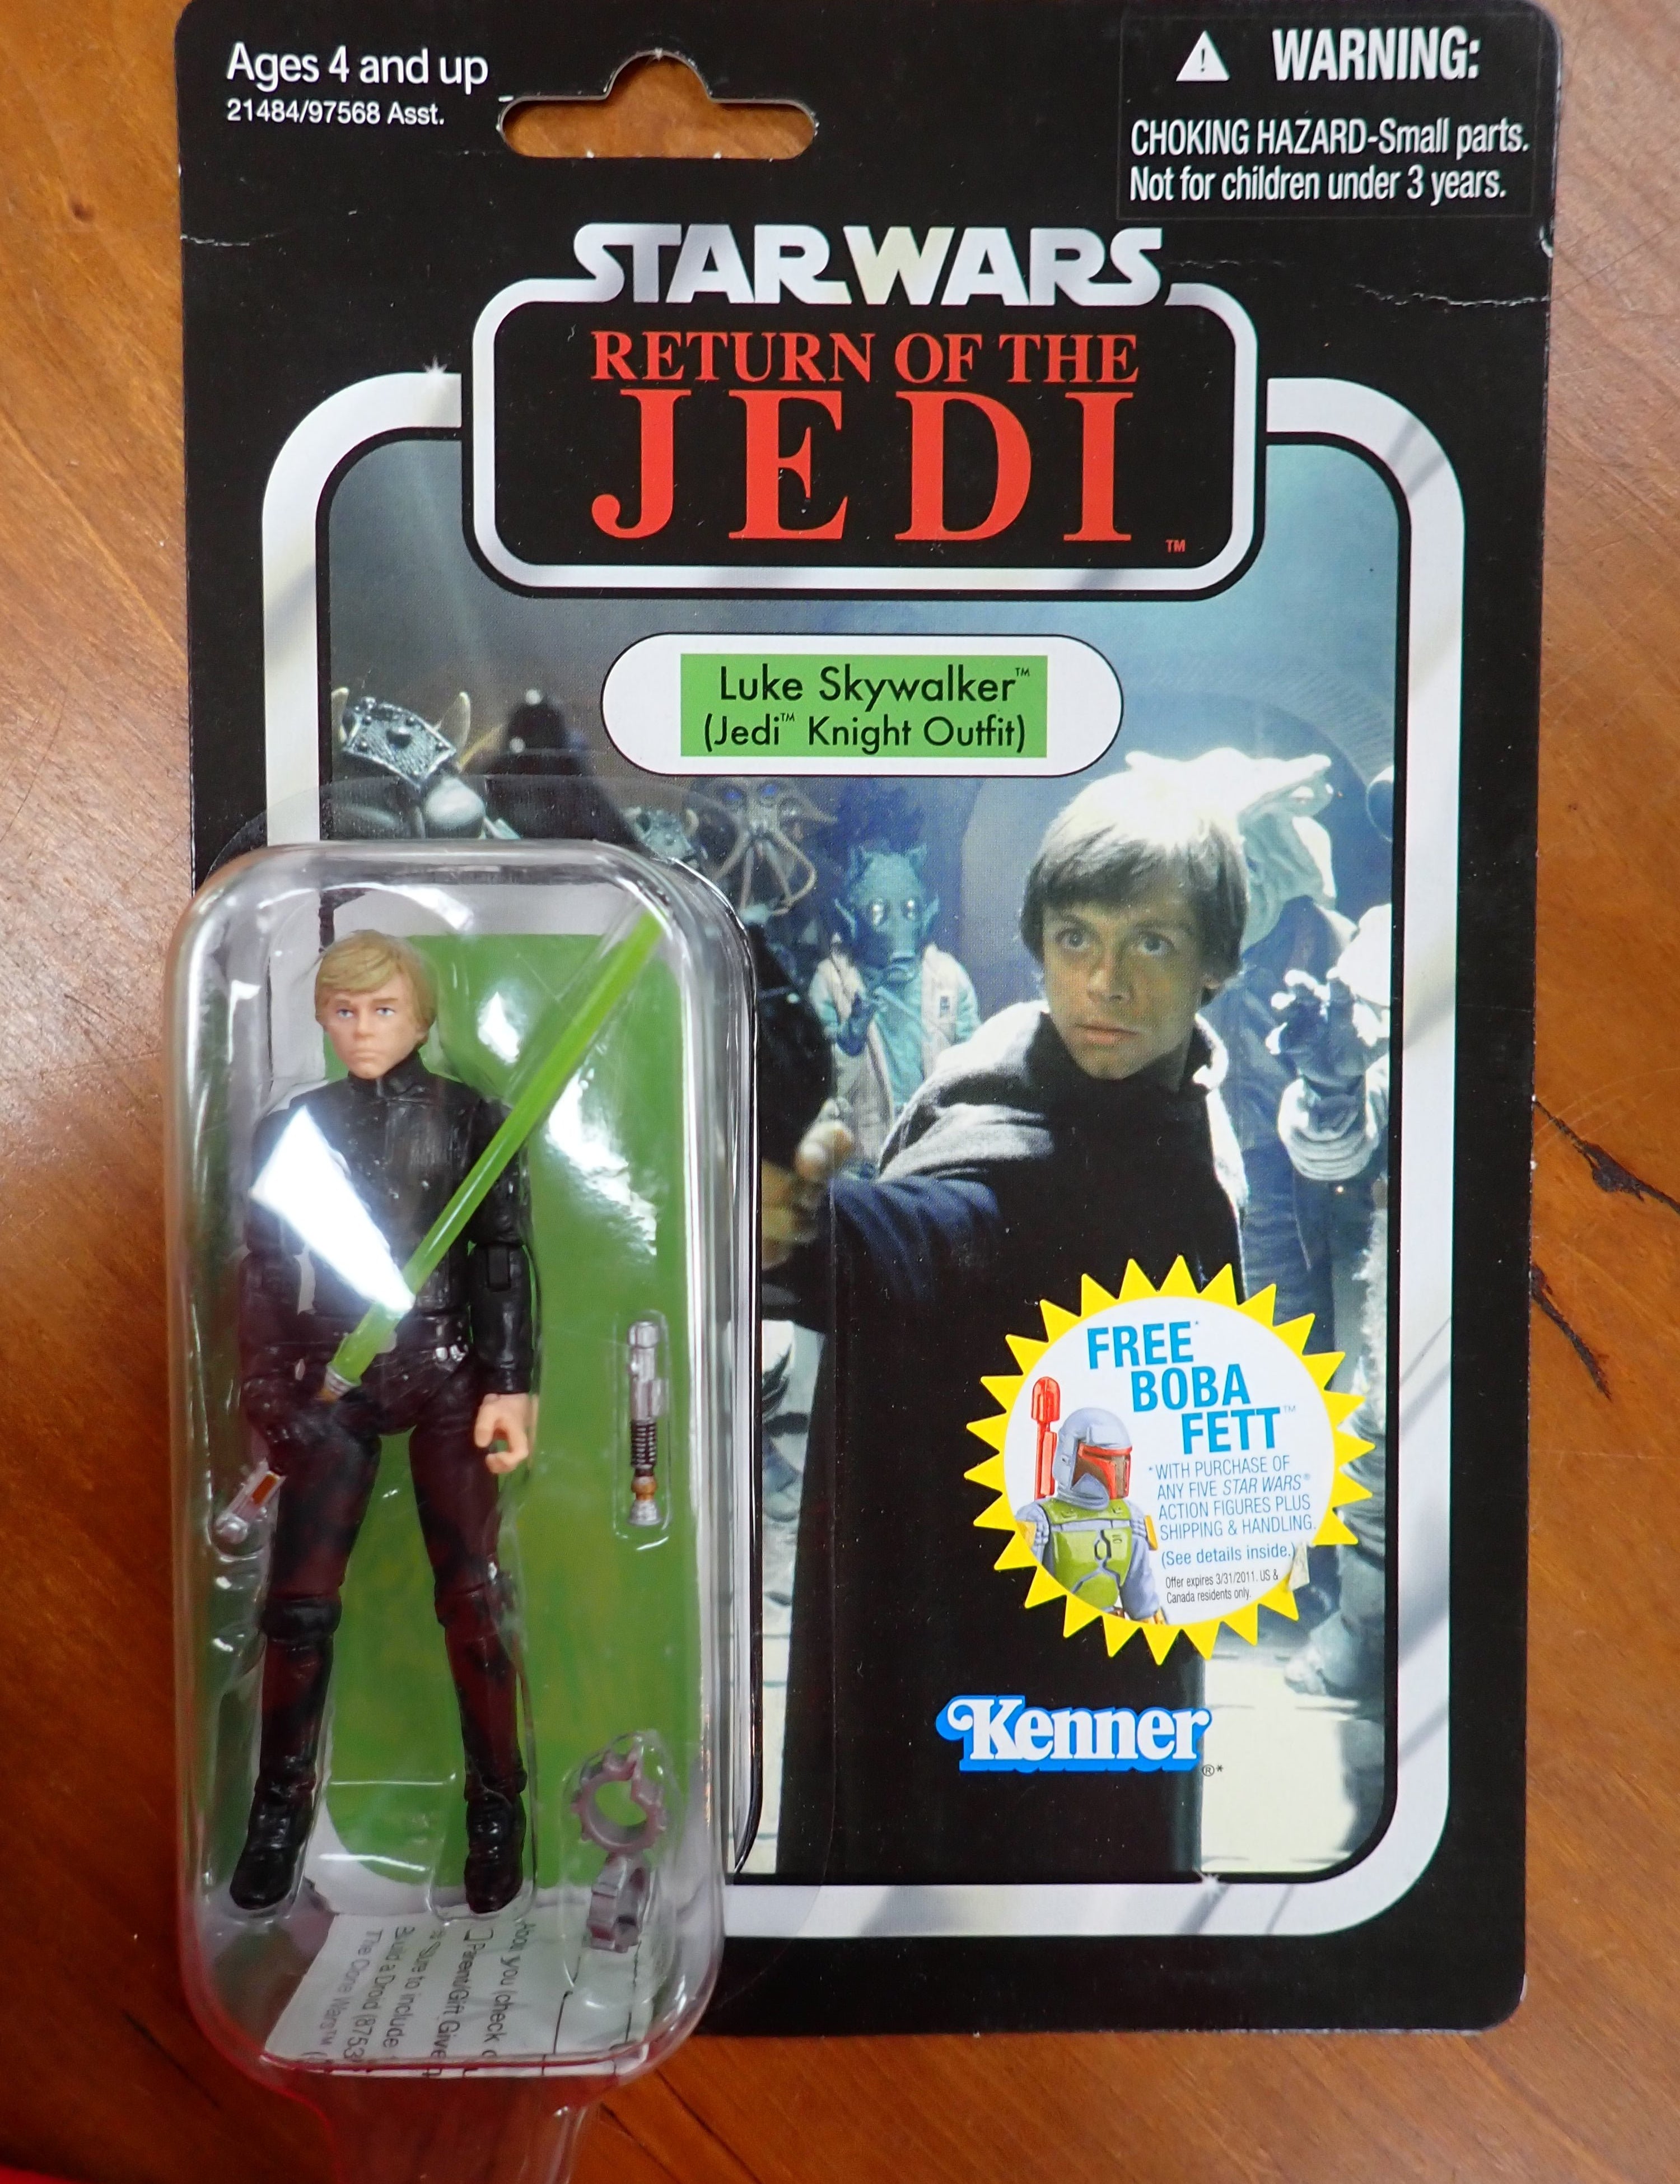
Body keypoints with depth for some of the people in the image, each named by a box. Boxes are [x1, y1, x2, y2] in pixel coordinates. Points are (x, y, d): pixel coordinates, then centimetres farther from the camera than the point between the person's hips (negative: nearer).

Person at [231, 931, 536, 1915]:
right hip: (335, 1377, 2)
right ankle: (283, 1809, 19)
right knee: (299, 1602, 1)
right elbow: (265, 1268, 9)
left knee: (472, 1595, 0)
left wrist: (510, 1386, -9)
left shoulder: (469, 1117, 1)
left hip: (448, 1371, -2)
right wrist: (267, 1391, 2)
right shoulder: (295, 1125, 8)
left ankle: (499, 1810, 14)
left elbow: (505, 1256, -2)